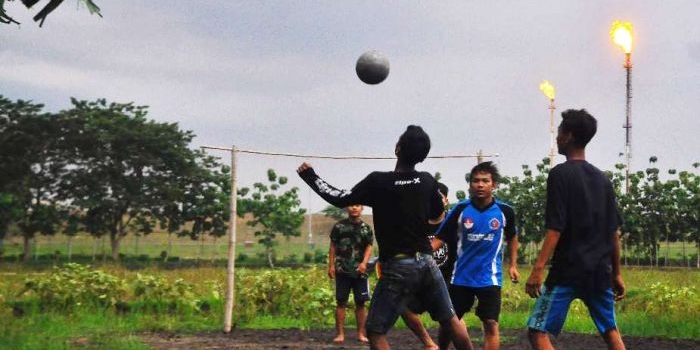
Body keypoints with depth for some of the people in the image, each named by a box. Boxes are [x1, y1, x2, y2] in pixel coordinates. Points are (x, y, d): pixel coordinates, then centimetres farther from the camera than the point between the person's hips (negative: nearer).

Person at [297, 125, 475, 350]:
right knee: (450, 319, 18)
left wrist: (310, 176, 8)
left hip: (398, 267, -5)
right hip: (427, 262, 5)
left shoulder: (378, 181, -11)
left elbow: (340, 199, -3)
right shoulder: (428, 181, 2)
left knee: (375, 331, 1)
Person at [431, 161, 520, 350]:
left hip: (489, 278, -1)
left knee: (491, 324, -9)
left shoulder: (504, 211, -5)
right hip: (461, 277, 1)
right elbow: (440, 238, -4)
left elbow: (512, 237, 14)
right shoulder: (460, 209, -6)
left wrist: (513, 265, 12)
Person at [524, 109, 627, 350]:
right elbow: (614, 232, 13)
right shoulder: (602, 179, 11)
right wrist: (616, 273, 20)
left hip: (568, 270, -7)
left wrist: (538, 268, -19)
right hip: (599, 271, 7)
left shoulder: (560, 174, -8)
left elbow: (555, 228, -16)